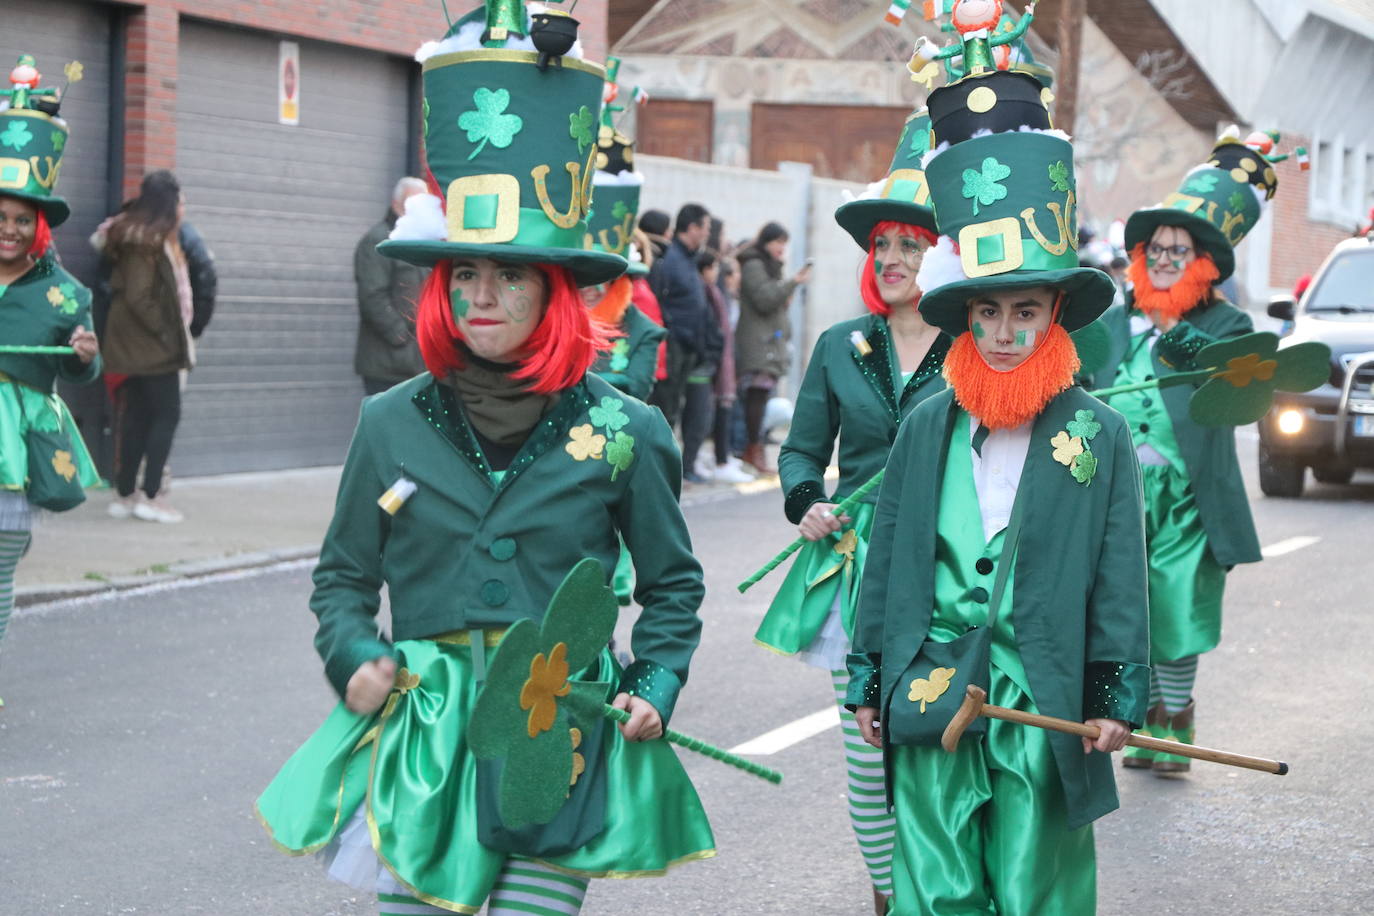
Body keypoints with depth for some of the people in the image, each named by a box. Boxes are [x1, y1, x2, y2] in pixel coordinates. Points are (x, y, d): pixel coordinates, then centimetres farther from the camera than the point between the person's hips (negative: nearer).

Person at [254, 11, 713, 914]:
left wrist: (656, 685, -2)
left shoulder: (623, 431, -1)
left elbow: (673, 584, 11)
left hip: (563, 738, -1)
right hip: (423, 735, 1)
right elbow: (343, 576, 13)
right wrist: (355, 658, -4)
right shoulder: (393, 424, 2)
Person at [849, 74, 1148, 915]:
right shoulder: (928, 427, 6)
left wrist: (1119, 697, -3)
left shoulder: (1099, 434, -1)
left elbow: (1120, 577, 0)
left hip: (1044, 703, -2)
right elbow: (888, 558, 10)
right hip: (931, 691, 2)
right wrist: (870, 681, 9)